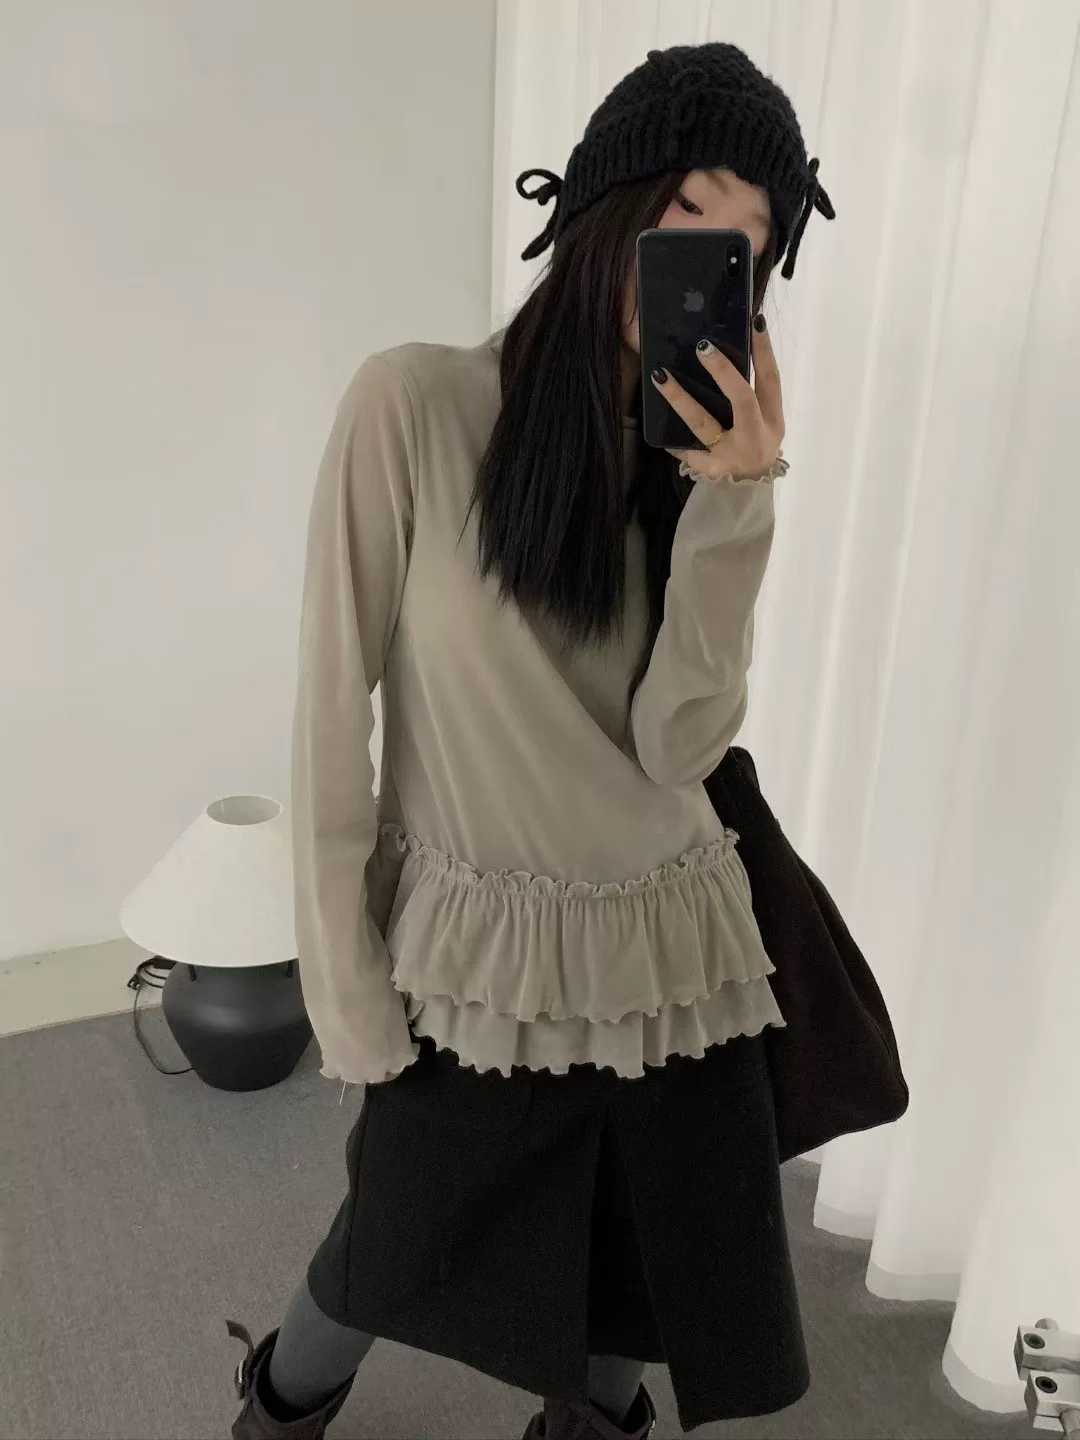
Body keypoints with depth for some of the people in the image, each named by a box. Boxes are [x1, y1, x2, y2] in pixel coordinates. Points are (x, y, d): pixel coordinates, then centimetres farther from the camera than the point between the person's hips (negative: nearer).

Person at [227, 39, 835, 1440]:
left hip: (671, 951, 4)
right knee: (401, 1254, 21)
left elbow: (680, 743, -11)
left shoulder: (704, 451, -1)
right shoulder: (417, 404, -16)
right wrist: (348, 996, -9)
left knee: (657, 1283, 21)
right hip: (477, 955, -3)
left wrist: (733, 503, -22)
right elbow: (333, 710, -13)